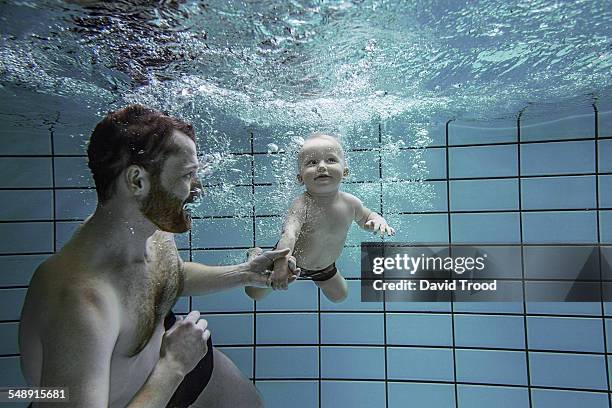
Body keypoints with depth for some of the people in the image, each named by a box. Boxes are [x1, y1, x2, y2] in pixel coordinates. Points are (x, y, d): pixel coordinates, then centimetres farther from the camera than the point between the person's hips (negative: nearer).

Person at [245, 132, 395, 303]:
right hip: (293, 260, -4)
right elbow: (289, 235, -53)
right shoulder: (302, 205, -38)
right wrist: (281, 264, -72)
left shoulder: (350, 202, -21)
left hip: (325, 266, 4)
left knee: (339, 296, 24)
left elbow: (366, 218, 0)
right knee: (255, 292, 4)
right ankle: (256, 254, 32)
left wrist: (378, 220, -23)